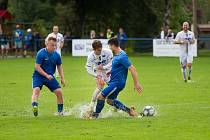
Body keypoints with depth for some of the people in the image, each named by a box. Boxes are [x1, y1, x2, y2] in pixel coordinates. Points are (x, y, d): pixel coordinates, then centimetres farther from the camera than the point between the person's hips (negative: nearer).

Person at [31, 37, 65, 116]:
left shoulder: (56, 55, 0)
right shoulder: (41, 53, -16)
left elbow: (59, 67, 13)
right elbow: (37, 67, -17)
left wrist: (62, 78, 4)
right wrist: (46, 75, -23)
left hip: (50, 77, 5)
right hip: (38, 76, -5)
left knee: (59, 92, -4)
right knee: (36, 90, -29)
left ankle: (60, 111, 10)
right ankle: (34, 107, -46)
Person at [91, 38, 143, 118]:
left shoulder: (122, 56, -22)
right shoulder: (116, 55, 9)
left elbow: (132, 69, -23)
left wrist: (136, 84, -24)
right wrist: (110, 72, 13)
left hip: (117, 83, -11)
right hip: (114, 82, 11)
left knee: (100, 97, -10)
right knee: (110, 100, 17)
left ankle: (95, 115, 3)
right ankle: (129, 110, 16)